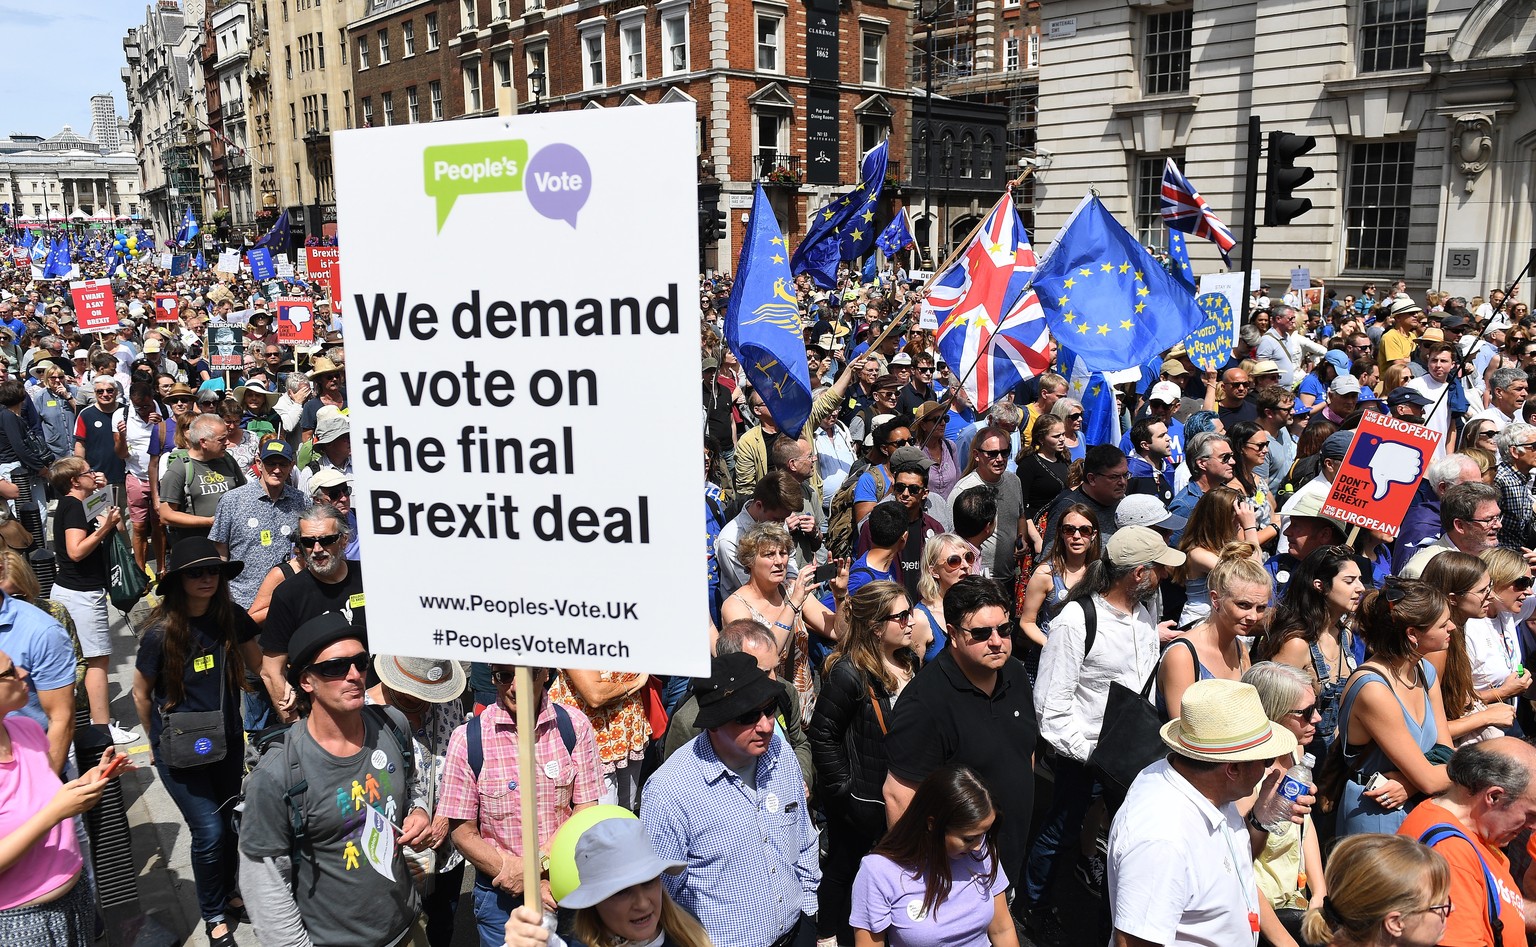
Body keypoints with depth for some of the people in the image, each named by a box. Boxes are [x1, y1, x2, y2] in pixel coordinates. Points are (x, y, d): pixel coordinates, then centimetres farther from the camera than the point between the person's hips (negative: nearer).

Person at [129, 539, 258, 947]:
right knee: (209, 831, -3)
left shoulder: (233, 619, -9)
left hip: (227, 741, 4)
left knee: (231, 821, 14)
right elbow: (141, 693, -2)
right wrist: (160, 740, 9)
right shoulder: (161, 632, -18)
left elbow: (257, 664, 8)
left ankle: (229, 892, 39)